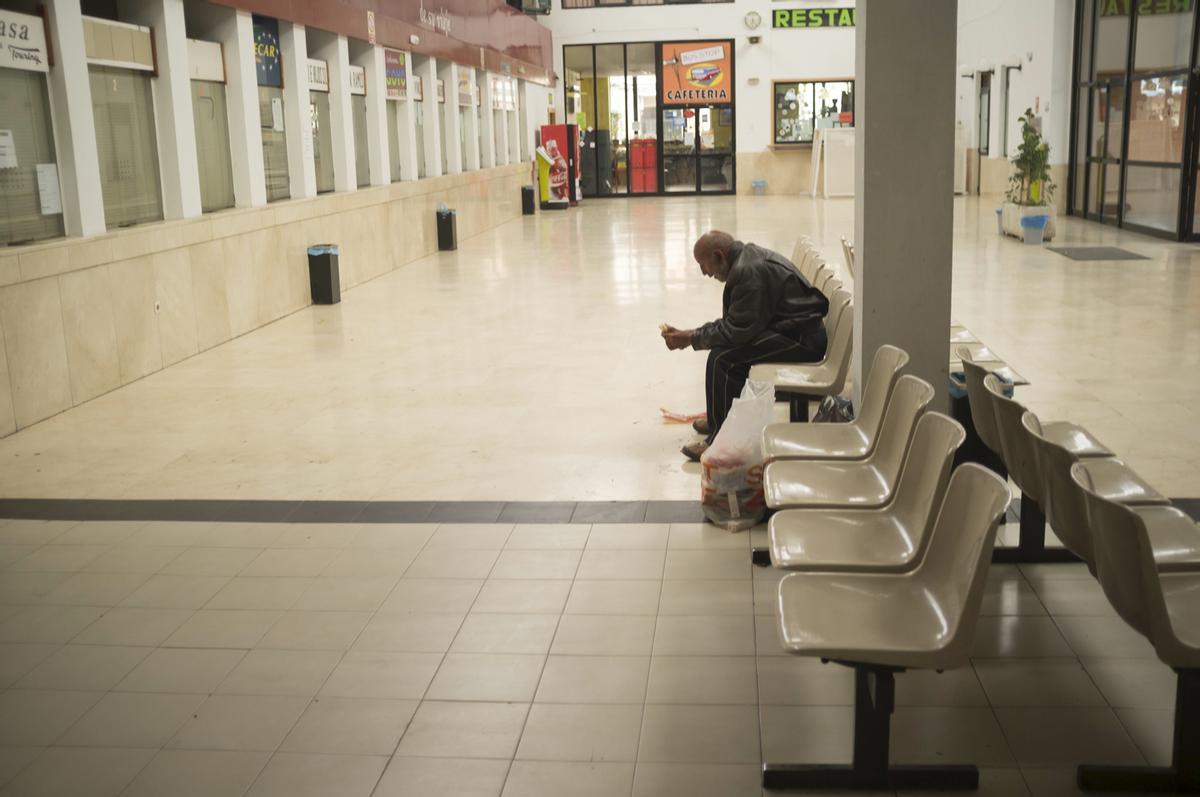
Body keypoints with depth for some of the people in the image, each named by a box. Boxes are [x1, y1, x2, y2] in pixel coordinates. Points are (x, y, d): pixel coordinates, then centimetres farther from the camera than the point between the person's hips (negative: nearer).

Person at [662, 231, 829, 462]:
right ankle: (720, 419, 29)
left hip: (803, 338, -11)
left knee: (722, 358, -20)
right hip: (793, 327, 11)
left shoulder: (749, 271, -22)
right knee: (723, 345, 19)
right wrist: (694, 333, 6)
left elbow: (738, 330, -22)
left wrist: (691, 339, -13)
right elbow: (733, 322, 16)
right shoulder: (748, 257, 12)